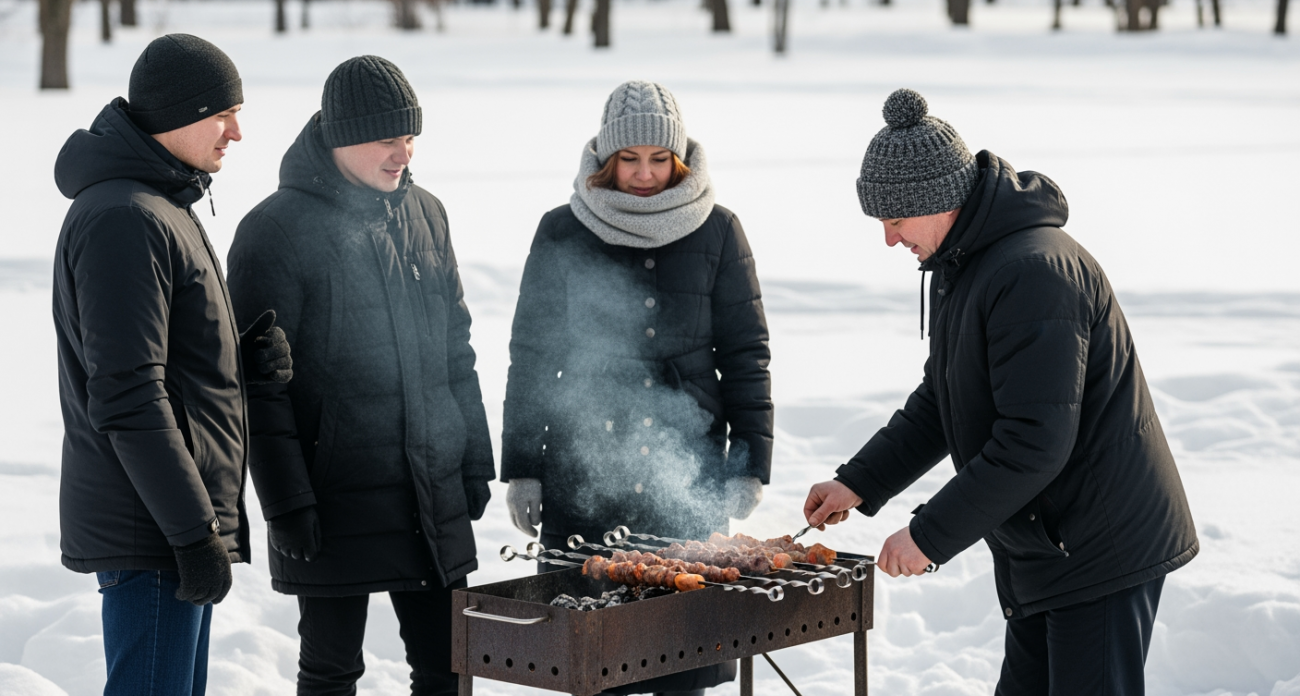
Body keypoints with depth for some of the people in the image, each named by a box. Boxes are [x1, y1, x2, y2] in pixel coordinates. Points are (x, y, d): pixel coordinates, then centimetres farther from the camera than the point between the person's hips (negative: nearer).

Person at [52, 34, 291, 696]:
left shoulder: (162, 207, 15)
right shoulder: (121, 219, -17)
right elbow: (127, 397, -22)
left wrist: (248, 360, 2)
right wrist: (195, 532, -22)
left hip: (175, 522, 10)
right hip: (150, 535, -10)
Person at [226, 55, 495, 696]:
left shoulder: (425, 214, 9)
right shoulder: (275, 231, -10)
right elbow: (260, 384, -10)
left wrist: (476, 458, 13)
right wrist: (287, 501, -14)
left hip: (435, 496, 5)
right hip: (335, 502, -5)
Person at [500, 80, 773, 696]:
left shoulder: (715, 231, 4)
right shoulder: (563, 234, 3)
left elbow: (745, 352, 7)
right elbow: (531, 354, 7)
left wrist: (750, 462, 2)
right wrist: (522, 468, 4)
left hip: (687, 471, 0)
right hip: (582, 473, 0)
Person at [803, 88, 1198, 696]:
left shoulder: (1034, 271, -24)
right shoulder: (960, 265, 11)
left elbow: (1034, 442, -27)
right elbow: (939, 403, 22)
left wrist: (930, 535, -22)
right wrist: (859, 483, 12)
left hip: (1104, 552, -10)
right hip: (1046, 552, 11)